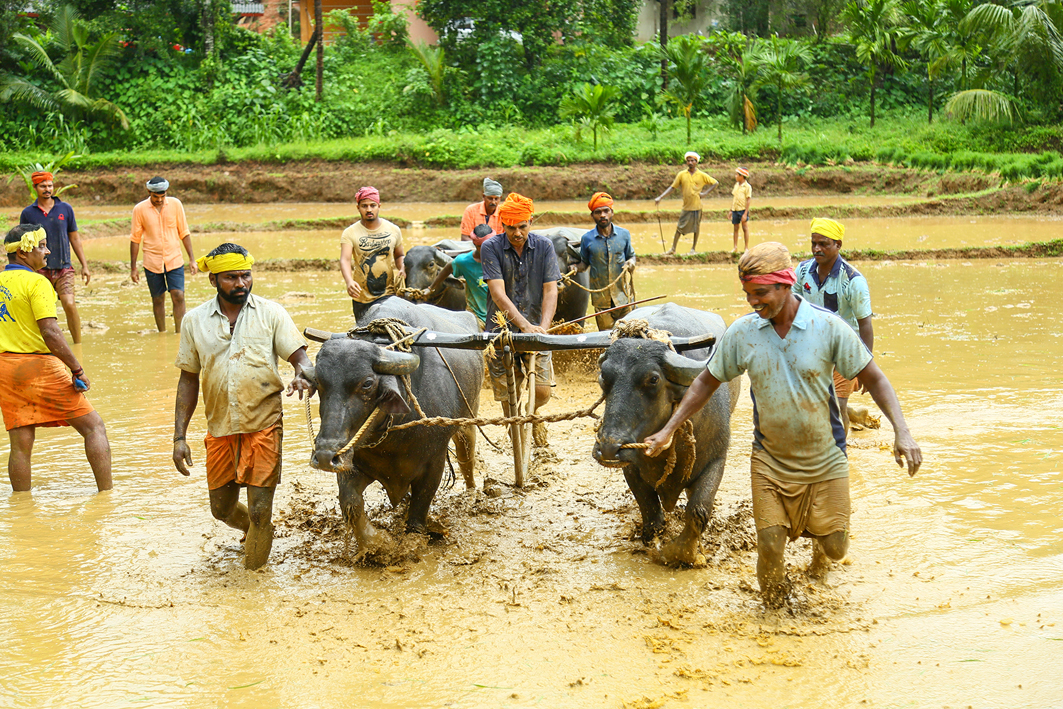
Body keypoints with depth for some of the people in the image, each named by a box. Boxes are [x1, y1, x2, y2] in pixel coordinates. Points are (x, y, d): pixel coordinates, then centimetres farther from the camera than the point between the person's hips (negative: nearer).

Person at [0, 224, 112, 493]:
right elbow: (50, 333, -20)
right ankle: (106, 494, -3)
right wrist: (78, 370, -17)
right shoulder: (36, 282, -11)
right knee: (94, 427, 2)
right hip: (40, 366, -7)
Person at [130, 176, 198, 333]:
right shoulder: (140, 209, -3)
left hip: (174, 260, 0)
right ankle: (162, 335, 19)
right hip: (152, 263, 0)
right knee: (158, 299, 6)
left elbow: (184, 233, 6)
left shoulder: (175, 204, -1)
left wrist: (192, 259, 3)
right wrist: (133, 268, 2)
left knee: (178, 296, -10)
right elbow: (135, 239, 2)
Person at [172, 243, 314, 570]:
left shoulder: (270, 313, -1)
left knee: (260, 511, -5)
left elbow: (300, 356, -4)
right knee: (222, 509, 13)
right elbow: (188, 380, 9)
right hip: (219, 430, 3)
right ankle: (254, 529, 47)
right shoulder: (195, 321, 5)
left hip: (263, 427, -3)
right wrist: (179, 437, 5)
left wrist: (303, 376, -29)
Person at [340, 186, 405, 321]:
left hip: (390, 295, 1)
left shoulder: (393, 230, 6)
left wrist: (402, 270, -2)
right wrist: (349, 282, -35)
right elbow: (345, 260, -16)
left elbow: (400, 255, 21)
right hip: (362, 298, -1)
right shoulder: (350, 233, -3)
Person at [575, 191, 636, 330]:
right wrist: (576, 268, -8)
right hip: (600, 298, -1)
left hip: (622, 295, 1)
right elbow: (585, 263, 13)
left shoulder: (624, 234, 2)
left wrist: (631, 262, -6)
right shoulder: (587, 239, -1)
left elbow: (631, 255, 17)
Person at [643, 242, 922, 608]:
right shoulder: (741, 333, -9)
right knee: (770, 545, -5)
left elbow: (873, 378, -10)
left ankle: (818, 536, 43)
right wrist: (667, 431, -1)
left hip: (825, 458, -1)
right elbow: (706, 382, 3)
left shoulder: (828, 326, -16)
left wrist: (902, 433, -21)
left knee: (835, 547, 5)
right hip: (769, 458, 1)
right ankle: (773, 602, 26)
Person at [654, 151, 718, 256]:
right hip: (686, 206, 1)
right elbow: (672, 187, 2)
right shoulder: (682, 175, 1)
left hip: (697, 205, -1)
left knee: (696, 227, 7)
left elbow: (715, 183, 6)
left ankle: (693, 248, 20)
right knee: (680, 227, 1)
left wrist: (705, 193, -6)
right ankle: (673, 249, 7)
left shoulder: (702, 175, -1)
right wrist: (660, 197, -6)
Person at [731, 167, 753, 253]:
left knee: (745, 228, 0)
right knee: (735, 228, 10)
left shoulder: (747, 187, -9)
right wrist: (731, 210, 14)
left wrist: (745, 213, -16)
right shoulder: (736, 185, 10)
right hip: (735, 210, 6)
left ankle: (746, 248, 6)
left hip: (743, 210, -6)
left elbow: (748, 200, -11)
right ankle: (735, 247, 16)